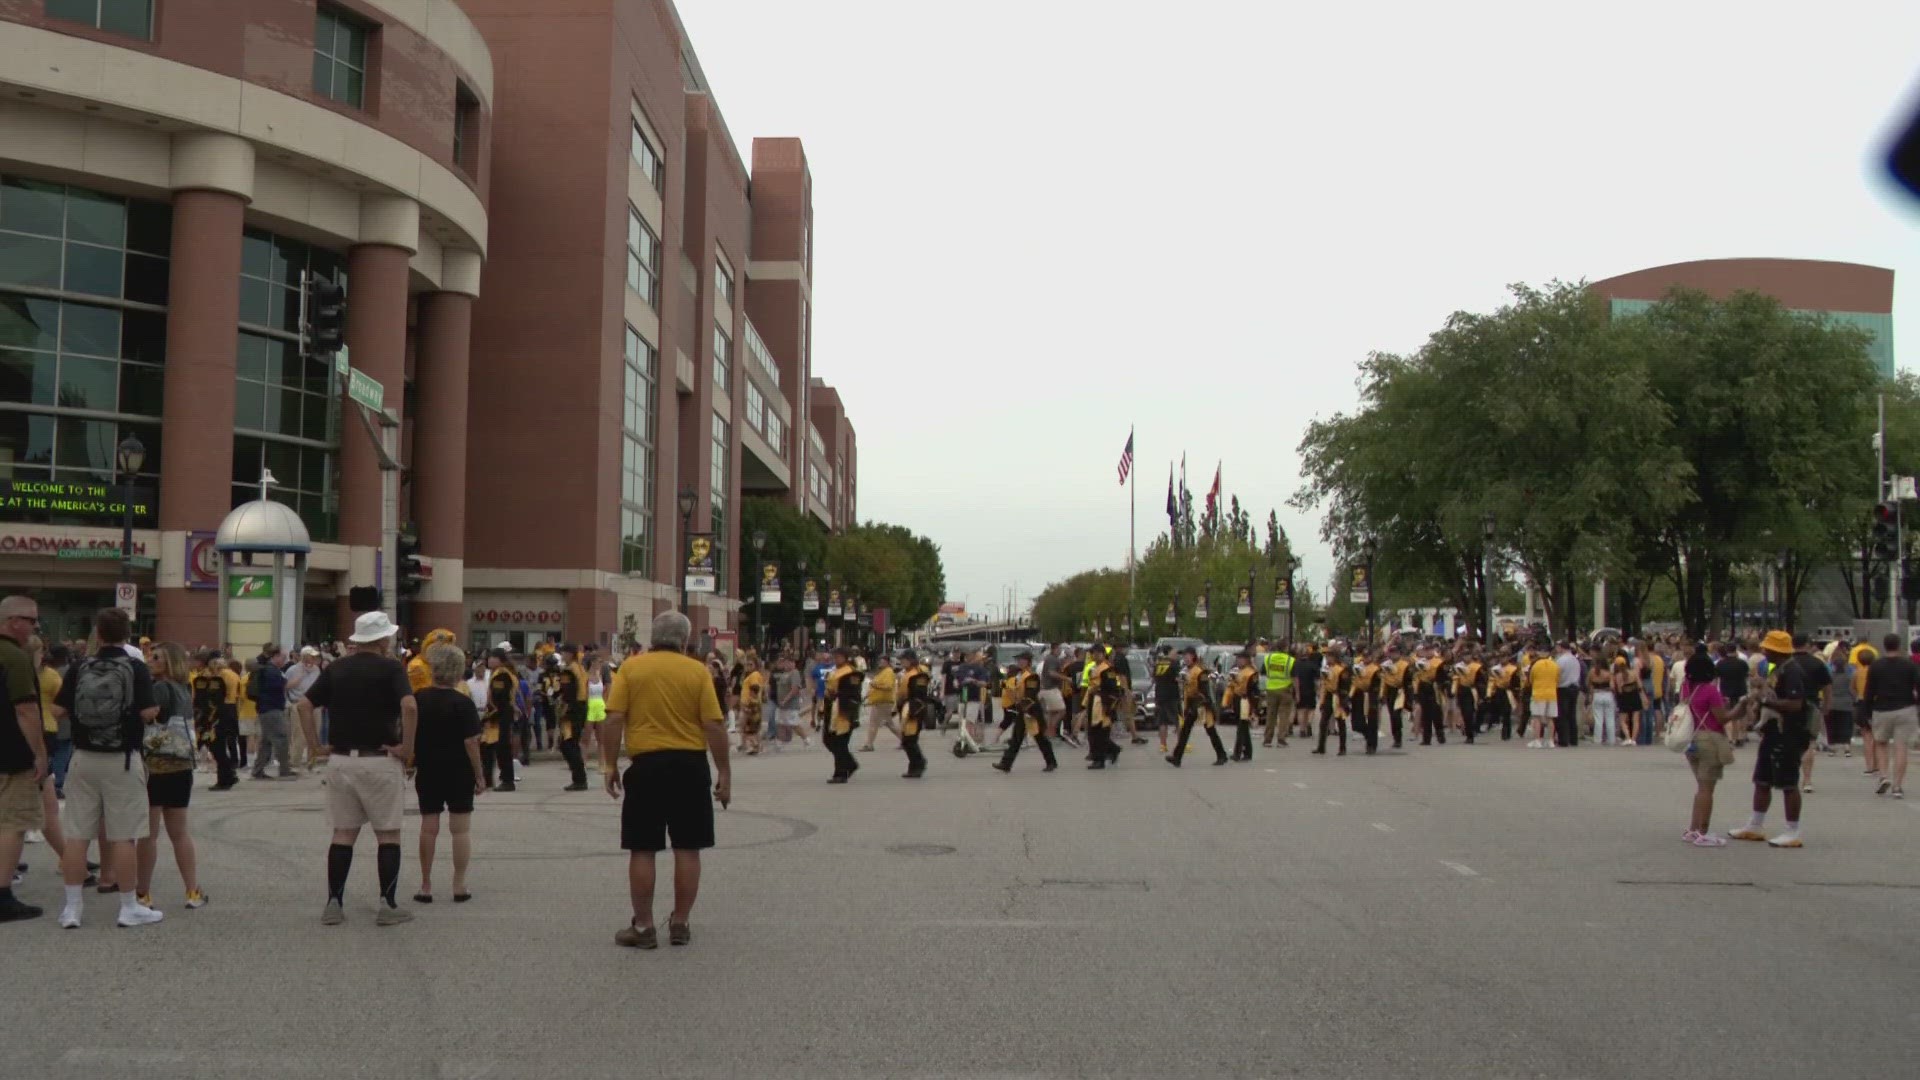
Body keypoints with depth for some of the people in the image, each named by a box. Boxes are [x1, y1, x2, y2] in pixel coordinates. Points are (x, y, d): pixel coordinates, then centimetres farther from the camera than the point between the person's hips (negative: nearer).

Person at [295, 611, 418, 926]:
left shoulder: (335, 669, 9)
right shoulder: (390, 668, -6)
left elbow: (304, 705, 5)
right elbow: (409, 706, -21)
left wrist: (316, 745, 8)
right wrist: (407, 747, -13)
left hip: (340, 760, 4)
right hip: (380, 761, -4)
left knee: (343, 834, 10)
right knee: (388, 834, 4)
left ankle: (334, 904, 9)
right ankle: (387, 905, 4)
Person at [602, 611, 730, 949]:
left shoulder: (630, 667, 0)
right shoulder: (697, 671, -1)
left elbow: (614, 720, -5)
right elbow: (714, 725, -4)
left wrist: (610, 765, 3)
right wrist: (724, 772, 2)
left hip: (646, 765, 0)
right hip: (690, 764, 0)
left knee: (642, 849, 6)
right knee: (687, 848, 9)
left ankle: (643, 927, 10)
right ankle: (680, 923, 15)